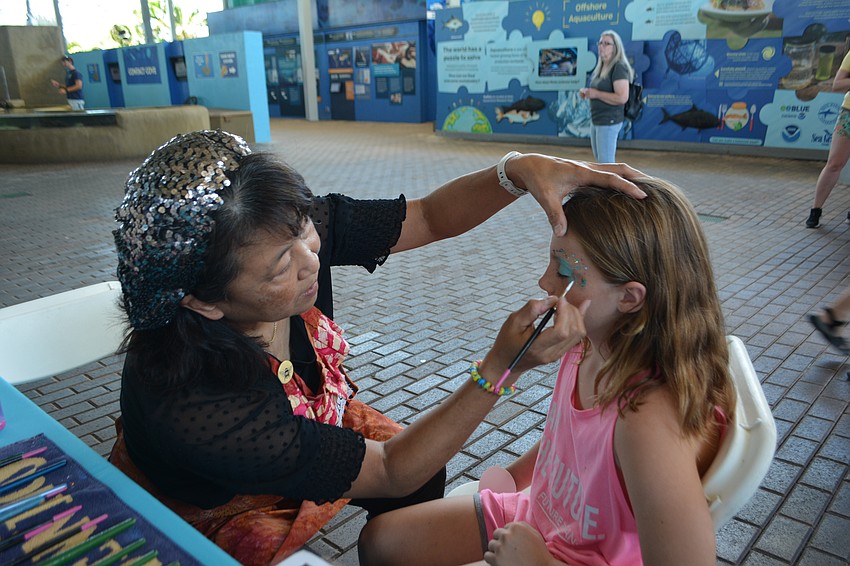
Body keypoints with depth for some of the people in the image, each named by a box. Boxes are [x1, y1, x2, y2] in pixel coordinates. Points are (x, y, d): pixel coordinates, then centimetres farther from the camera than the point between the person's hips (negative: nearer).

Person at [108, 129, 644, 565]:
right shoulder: (188, 405, -41)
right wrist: (503, 368, -43)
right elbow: (389, 473, -33)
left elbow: (429, 217, -17)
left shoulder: (296, 231, -28)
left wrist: (517, 169, -36)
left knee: (424, 473, -2)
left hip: (312, 422, 5)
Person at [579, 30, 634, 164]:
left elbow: (622, 97, -24)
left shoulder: (619, 67, -15)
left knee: (606, 163, -8)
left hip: (609, 121, -10)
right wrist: (587, 92, 6)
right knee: (600, 159, 20)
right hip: (596, 120, 10)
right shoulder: (601, 67, 14)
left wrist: (596, 94, -20)